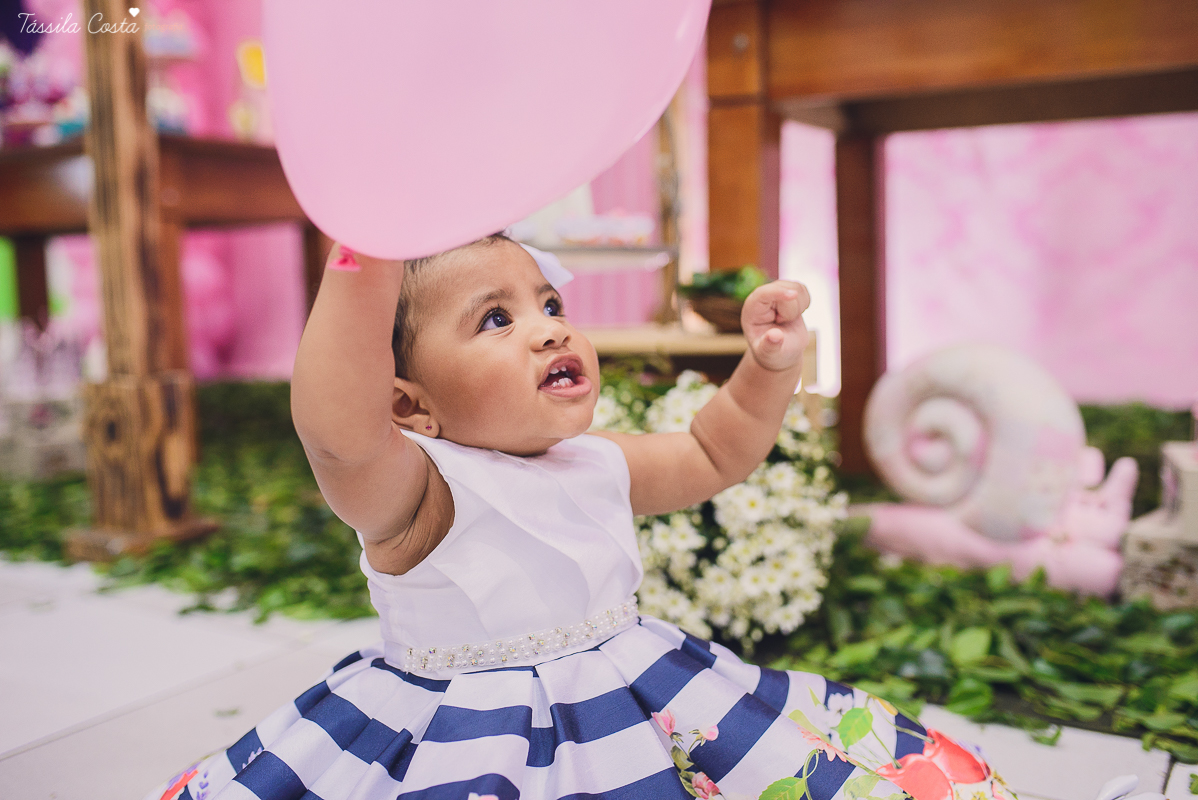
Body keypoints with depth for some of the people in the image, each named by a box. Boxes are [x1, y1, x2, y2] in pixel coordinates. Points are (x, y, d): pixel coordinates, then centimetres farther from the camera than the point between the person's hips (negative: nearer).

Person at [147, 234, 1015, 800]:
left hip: (637, 715, 5)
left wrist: (770, 365, -1)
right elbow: (338, 429, -44)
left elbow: (714, 456, 16)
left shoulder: (600, 464, 1)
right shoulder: (414, 490, -22)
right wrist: (372, 248, -54)